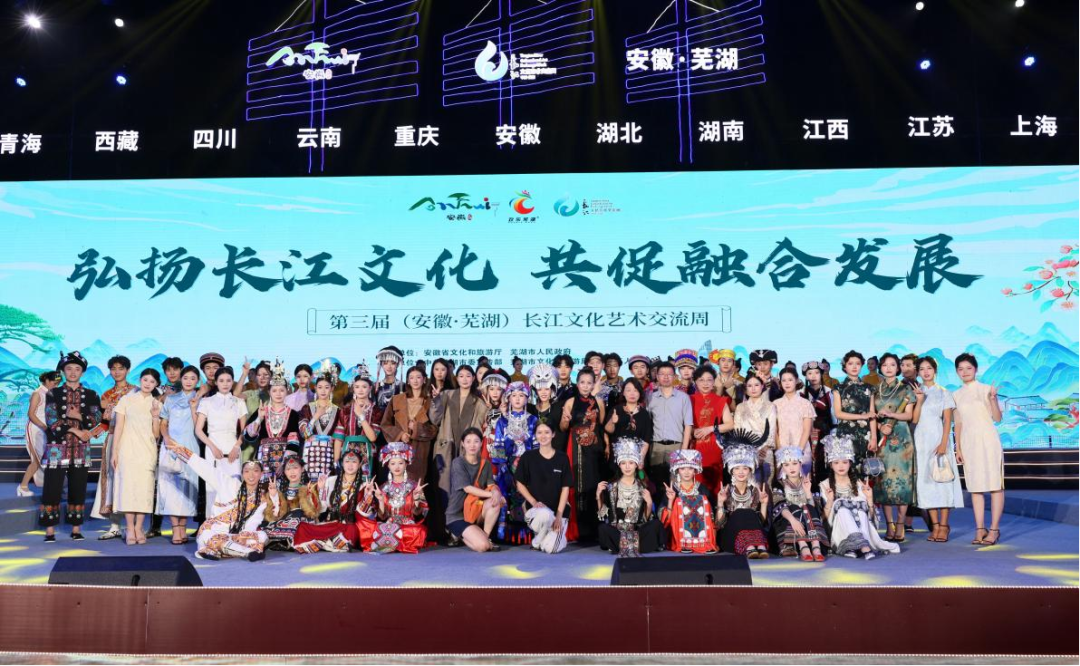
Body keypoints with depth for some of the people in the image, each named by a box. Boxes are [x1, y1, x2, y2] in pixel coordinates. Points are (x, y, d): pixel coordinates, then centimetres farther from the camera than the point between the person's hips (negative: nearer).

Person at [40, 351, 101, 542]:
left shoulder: (91, 396, 11)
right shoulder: (53, 394, 6)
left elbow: (97, 419, 1)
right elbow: (50, 419, -5)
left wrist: (79, 417, -16)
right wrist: (76, 430, -12)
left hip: (81, 449, 1)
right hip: (57, 447, -1)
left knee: (78, 489, 3)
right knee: (52, 489, -3)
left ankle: (76, 528, 9)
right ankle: (50, 530, 3)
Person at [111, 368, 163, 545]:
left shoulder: (157, 405, 12)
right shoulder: (126, 400, 6)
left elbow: (157, 434, 9)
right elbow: (118, 427, 2)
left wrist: (156, 417, -7)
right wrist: (114, 452, -4)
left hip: (147, 452, 2)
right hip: (128, 450, -2)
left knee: (144, 488, -2)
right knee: (128, 486, -7)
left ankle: (139, 528, 4)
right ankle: (130, 529, -1)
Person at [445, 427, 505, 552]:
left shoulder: (485, 464, 7)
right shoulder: (458, 463, -11)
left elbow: (491, 485, -4)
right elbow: (468, 488, -18)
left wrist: (495, 492, -29)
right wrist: (492, 494, -25)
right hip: (457, 514, -5)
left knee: (495, 502, -26)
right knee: (482, 546, -24)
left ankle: (485, 536, -7)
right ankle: (461, 536, 8)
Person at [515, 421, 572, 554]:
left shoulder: (562, 458, 2)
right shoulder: (528, 457, 0)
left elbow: (565, 488, 0)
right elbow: (519, 484, 4)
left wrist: (559, 515, -9)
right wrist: (534, 502, -11)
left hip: (559, 510, 1)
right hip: (536, 508, -1)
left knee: (550, 548, -21)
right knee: (545, 514, -38)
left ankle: (558, 534, 17)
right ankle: (537, 541, -5)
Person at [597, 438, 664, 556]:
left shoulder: (643, 487, 5)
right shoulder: (611, 486, 3)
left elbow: (647, 518, 5)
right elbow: (602, 513, 1)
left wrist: (649, 503, -13)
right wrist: (599, 495, -12)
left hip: (637, 531, 1)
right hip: (616, 530, -1)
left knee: (656, 524, -26)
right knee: (603, 528, -33)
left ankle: (626, 547, -20)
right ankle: (634, 546, -18)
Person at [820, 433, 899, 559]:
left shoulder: (858, 484, 10)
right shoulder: (826, 485, 5)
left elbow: (870, 516, 10)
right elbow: (825, 517, -1)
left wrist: (869, 498, -7)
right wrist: (829, 501, -18)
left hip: (860, 526, 2)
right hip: (838, 531, -2)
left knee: (861, 506, -24)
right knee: (841, 506, -28)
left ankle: (854, 547, -40)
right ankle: (864, 547, -46)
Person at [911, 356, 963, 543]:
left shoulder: (944, 393, 5)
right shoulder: (916, 393, 11)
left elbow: (947, 421, -2)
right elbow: (914, 419, 2)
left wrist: (943, 443, -13)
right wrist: (919, 401, -10)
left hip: (938, 439, -3)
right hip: (921, 441, 3)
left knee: (941, 479, -6)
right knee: (925, 481, 0)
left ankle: (944, 525, -2)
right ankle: (935, 525, 5)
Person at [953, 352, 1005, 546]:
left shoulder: (986, 389, 0)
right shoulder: (956, 395, 10)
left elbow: (997, 417, -6)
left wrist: (992, 399, -21)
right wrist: (958, 448, 9)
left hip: (987, 440, -4)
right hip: (968, 442, 4)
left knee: (995, 485, -4)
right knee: (975, 487, 4)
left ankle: (994, 529, -1)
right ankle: (980, 529, 6)